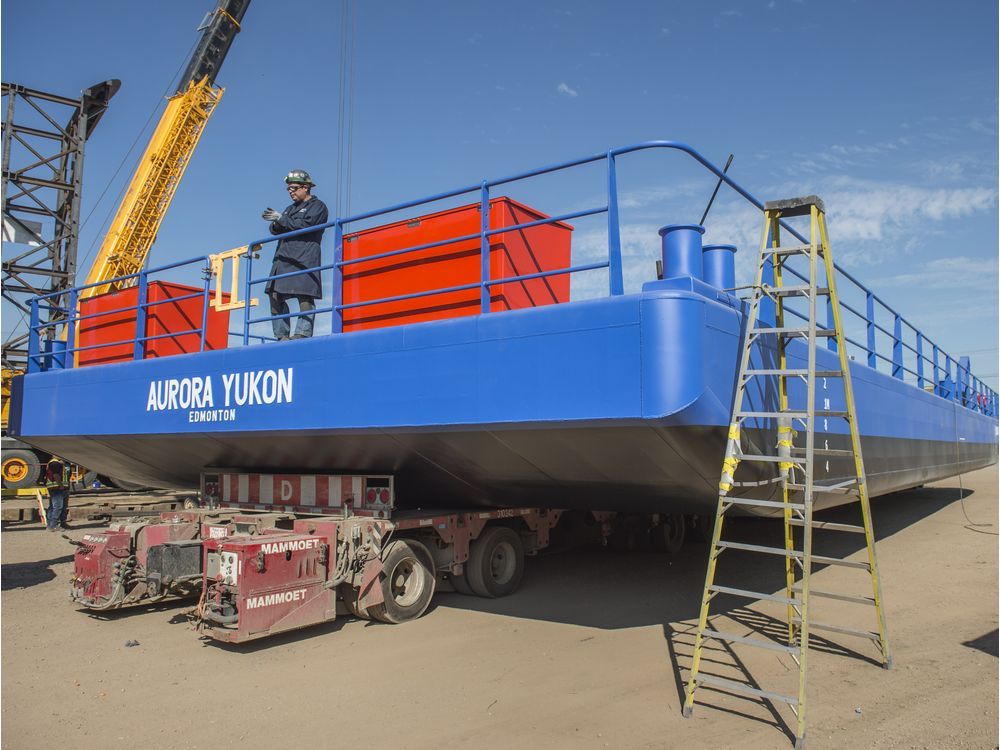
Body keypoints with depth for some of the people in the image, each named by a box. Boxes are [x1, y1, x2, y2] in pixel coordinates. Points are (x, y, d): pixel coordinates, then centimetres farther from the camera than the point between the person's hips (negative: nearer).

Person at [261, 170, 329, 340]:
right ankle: (282, 335, 2)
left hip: (304, 258, -8)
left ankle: (302, 334, -17)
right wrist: (275, 224, 0)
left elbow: (304, 225, -10)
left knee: (304, 297, -13)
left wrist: (281, 219, -6)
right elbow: (276, 231, 23)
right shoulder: (290, 209, 30)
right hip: (283, 259, 8)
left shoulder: (318, 206, 6)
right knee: (275, 295, 0)